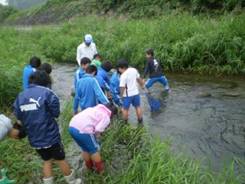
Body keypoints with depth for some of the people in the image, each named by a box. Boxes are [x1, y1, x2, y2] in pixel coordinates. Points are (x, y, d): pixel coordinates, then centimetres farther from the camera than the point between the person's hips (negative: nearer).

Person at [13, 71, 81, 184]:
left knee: (47, 161, 23)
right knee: (60, 160, 14)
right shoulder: (47, 93, -12)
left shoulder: (20, 97, 3)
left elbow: (18, 117, 6)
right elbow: (56, 113, -11)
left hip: (34, 139, 4)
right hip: (50, 135, -4)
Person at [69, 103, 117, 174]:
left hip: (72, 126, 7)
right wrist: (95, 136, 12)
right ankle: (100, 169, 33)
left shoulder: (95, 108, 26)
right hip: (83, 130, -7)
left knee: (85, 149, 29)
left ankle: (89, 166, 45)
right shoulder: (106, 117, 4)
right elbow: (98, 130, -9)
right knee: (94, 150, 17)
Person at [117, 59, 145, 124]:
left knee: (125, 109, 12)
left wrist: (121, 94, -4)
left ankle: (125, 122, 24)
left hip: (127, 95, -6)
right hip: (136, 92, 6)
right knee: (138, 107, 18)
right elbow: (139, 79, 9)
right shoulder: (134, 70, -4)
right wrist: (142, 85, 25)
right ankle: (140, 121, 29)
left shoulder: (123, 75, -22)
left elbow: (122, 87, -21)